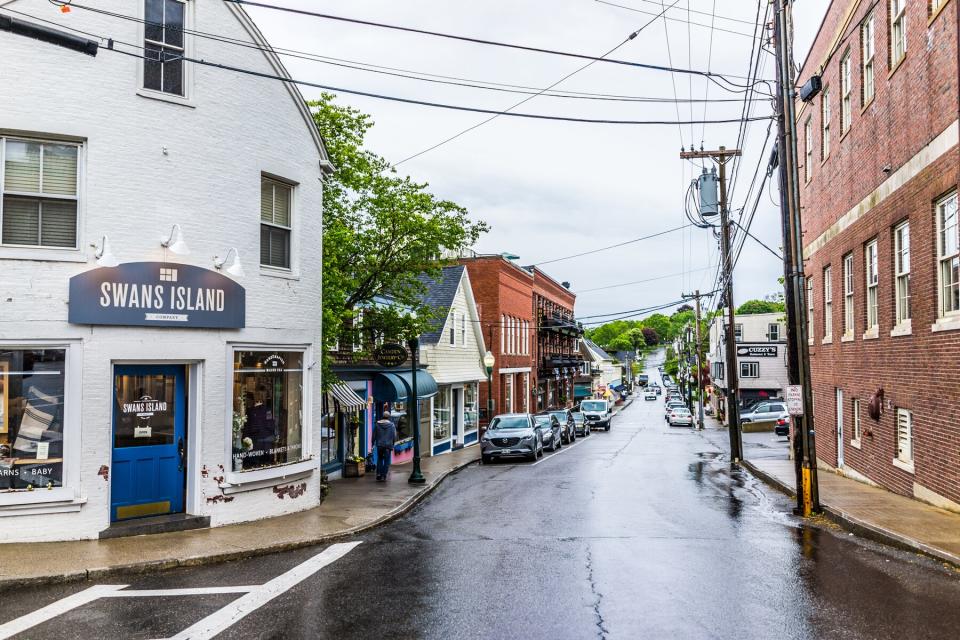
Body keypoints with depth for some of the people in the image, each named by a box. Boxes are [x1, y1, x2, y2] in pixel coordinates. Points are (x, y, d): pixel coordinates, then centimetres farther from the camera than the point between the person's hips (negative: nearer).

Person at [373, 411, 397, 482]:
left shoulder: (377, 424, 0)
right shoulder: (391, 425, -4)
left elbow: (374, 435, 5)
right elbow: (394, 436, -3)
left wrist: (373, 444, 14)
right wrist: (392, 445, 9)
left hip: (379, 445, 2)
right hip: (388, 445, -2)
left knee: (379, 460, 16)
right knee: (386, 461, 4)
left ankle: (378, 475, 10)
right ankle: (383, 476, 1)